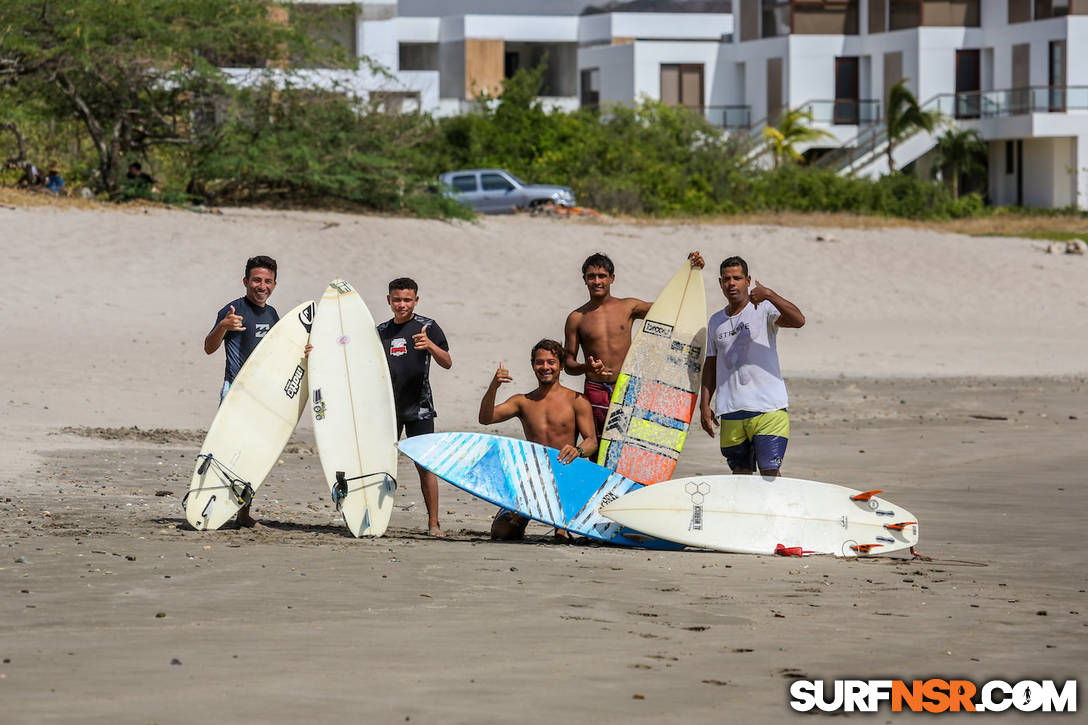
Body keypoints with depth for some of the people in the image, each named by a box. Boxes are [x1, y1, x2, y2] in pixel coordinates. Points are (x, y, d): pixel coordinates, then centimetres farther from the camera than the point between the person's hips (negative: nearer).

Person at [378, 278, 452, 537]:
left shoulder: (428, 327, -1)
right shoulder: (382, 331, 12)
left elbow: (447, 363, -11)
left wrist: (430, 345, -30)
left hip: (418, 408, -4)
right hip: (388, 406, 4)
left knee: (425, 465, -6)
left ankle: (433, 523, -4)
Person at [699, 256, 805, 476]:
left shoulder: (764, 309, 0)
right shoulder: (716, 321, 16)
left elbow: (798, 321, -19)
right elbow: (711, 365, 21)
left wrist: (770, 295, -32)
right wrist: (704, 405, 13)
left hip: (767, 408, -5)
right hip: (730, 412, 5)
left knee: (770, 473, -11)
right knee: (740, 473, 7)